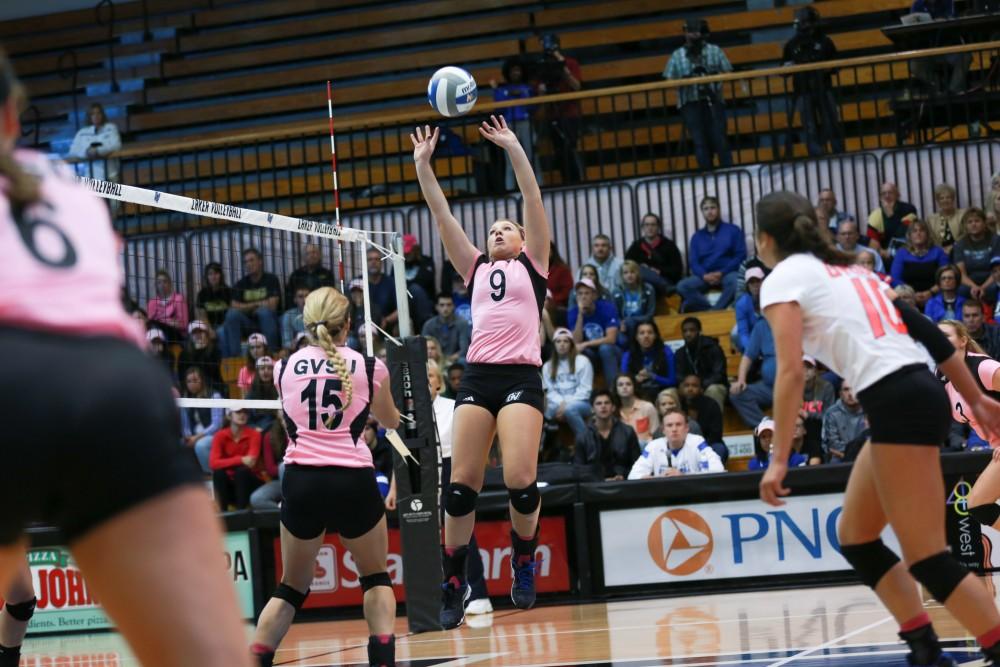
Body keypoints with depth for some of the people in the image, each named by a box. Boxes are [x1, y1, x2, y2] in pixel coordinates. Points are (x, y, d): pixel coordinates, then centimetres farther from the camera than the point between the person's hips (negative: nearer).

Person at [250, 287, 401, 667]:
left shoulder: (285, 367, 10)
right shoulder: (370, 367, 5)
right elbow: (391, 421, 25)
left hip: (301, 480, 2)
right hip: (353, 481, -2)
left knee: (292, 587, 16)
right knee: (376, 579, 18)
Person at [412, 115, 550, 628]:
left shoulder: (531, 263, 13)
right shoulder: (475, 268, 22)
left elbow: (533, 198, 4)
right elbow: (441, 214, 17)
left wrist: (513, 148, -2)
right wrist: (422, 163, 10)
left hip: (521, 377, -4)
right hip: (477, 376, 4)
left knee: (521, 481, -18)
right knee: (461, 484, -6)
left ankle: (523, 564, 6)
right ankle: (454, 581, 4)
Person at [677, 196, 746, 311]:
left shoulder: (733, 230, 9)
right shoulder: (697, 236, 18)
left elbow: (741, 255, 1)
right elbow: (693, 262, 10)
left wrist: (722, 273, -12)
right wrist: (704, 275, -13)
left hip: (727, 273, -3)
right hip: (705, 276, 3)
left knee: (735, 281, -40)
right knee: (682, 286, -28)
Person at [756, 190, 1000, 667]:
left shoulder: (783, 278, 1)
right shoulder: (846, 270, 24)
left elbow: (790, 373, -11)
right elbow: (925, 329, 21)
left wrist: (779, 461, -12)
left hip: (896, 403, -9)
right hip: (918, 394, 9)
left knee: (928, 560, -6)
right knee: (855, 539, 17)